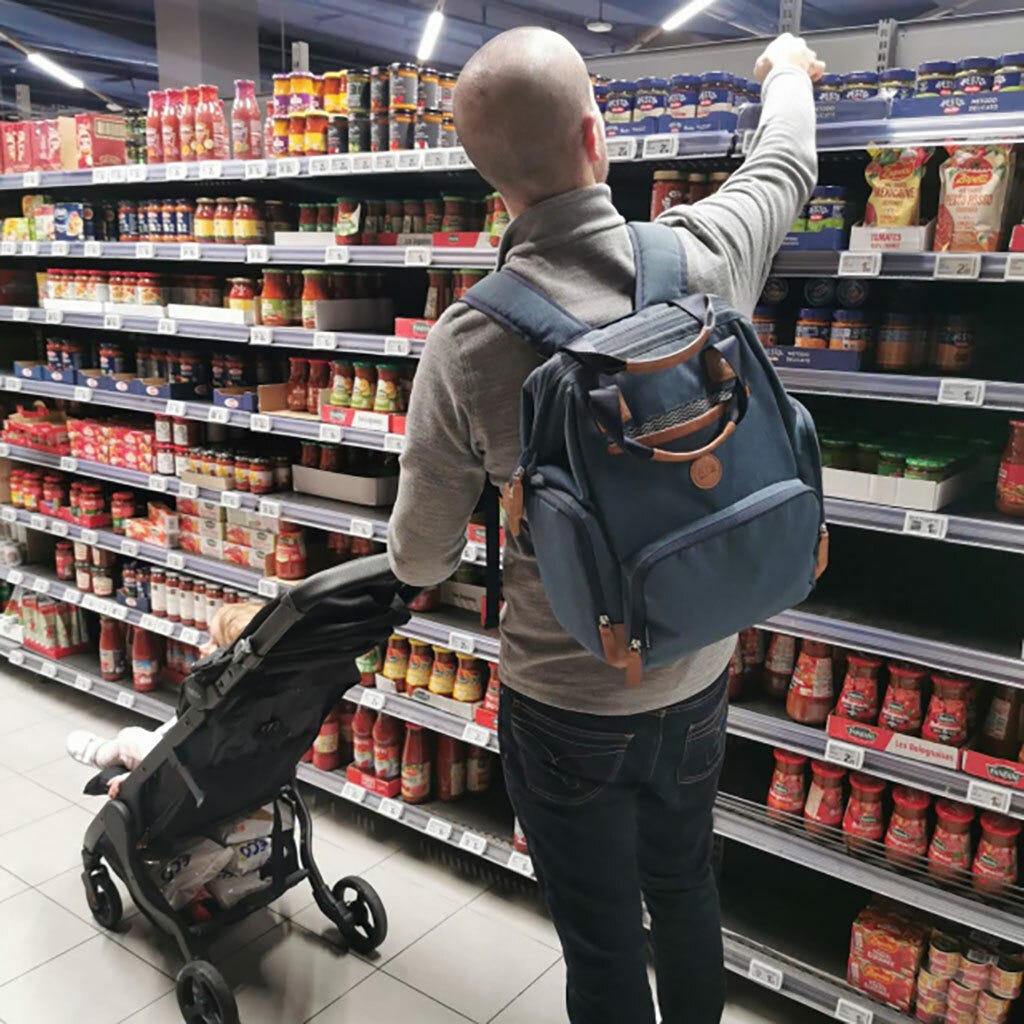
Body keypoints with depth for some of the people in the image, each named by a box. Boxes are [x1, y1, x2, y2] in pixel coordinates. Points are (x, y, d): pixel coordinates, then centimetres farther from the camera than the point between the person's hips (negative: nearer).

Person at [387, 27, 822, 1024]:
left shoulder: (466, 347, -23)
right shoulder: (706, 257, -15)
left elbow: (420, 561, -11)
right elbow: (785, 165, 10)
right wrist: (787, 70, 32)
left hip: (569, 710, -4)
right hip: (699, 680, 4)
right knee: (685, 890, 30)